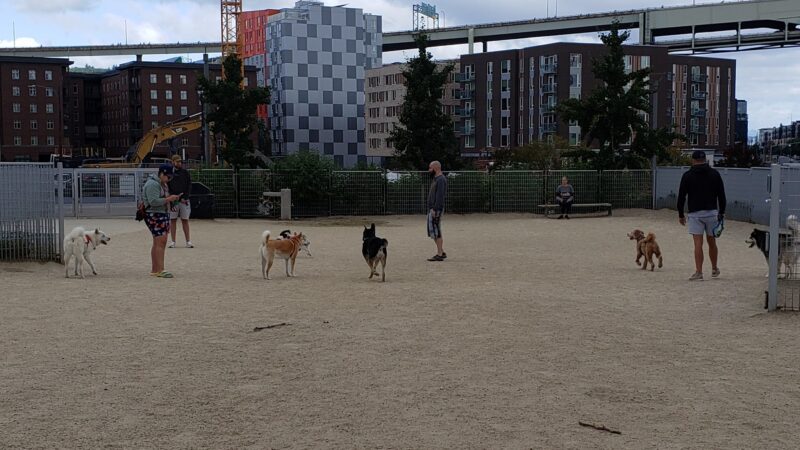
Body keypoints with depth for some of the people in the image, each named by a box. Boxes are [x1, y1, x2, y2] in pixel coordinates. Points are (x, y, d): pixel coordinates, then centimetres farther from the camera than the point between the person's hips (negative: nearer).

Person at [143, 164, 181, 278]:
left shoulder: (162, 184, 20)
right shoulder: (152, 184, -14)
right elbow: (154, 201, -24)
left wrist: (172, 198, 12)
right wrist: (168, 199, -20)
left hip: (163, 215, 11)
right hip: (154, 216, -11)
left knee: (158, 243, 11)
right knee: (160, 242, -15)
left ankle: (155, 270, 16)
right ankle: (160, 270, -16)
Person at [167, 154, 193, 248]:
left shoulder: (185, 173, 7)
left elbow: (189, 186, 4)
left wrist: (185, 198, -8)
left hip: (184, 200, 1)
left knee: (185, 220, 2)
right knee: (173, 220, 1)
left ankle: (188, 241, 2)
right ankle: (172, 241, 4)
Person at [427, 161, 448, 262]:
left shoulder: (441, 180, -14)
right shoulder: (436, 179, 18)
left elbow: (440, 196, -22)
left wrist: (435, 209, -25)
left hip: (436, 209, -10)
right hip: (432, 209, 10)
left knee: (435, 231, -9)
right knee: (434, 231, 14)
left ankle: (439, 255, -7)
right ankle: (442, 252, 19)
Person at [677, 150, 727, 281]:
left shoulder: (688, 175, 0)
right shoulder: (714, 174, 5)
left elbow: (681, 196, 0)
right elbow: (721, 195, 4)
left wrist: (680, 215, 8)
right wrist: (721, 212, 12)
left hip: (695, 214, -2)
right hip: (712, 212, 2)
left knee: (698, 244, -6)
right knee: (712, 242, 14)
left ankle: (698, 272, -11)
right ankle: (714, 269, 26)